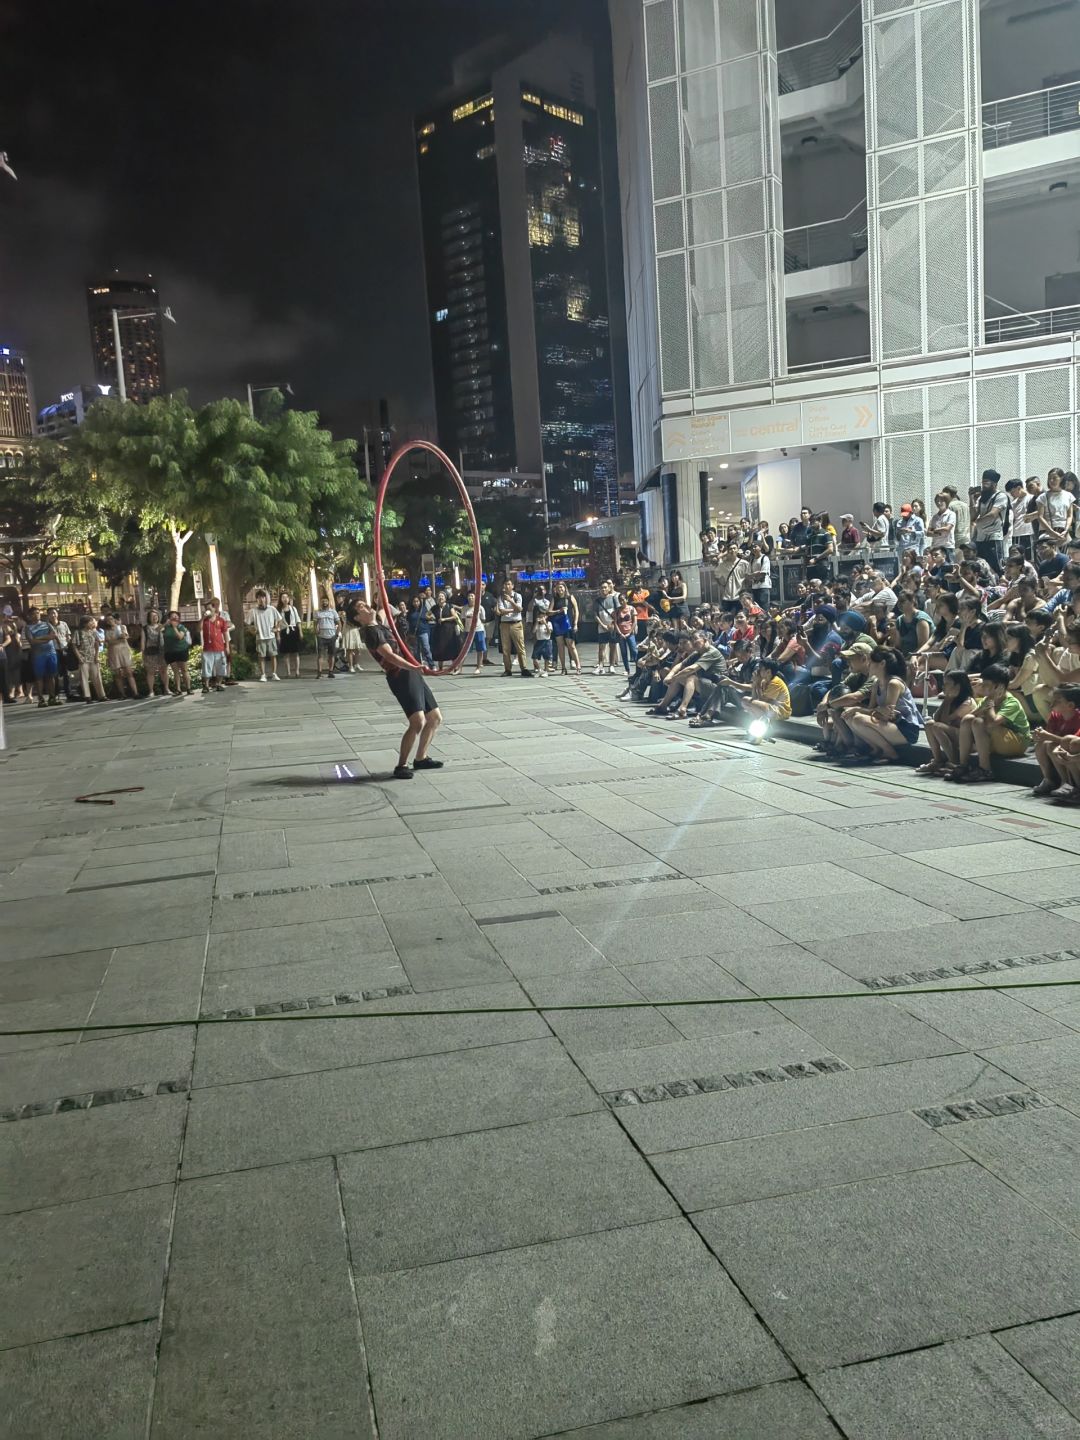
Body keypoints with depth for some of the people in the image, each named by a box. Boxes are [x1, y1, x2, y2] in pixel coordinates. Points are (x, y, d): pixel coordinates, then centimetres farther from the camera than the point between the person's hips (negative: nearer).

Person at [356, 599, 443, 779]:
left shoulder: (382, 627, 16)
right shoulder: (372, 632, -12)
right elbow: (389, 656, -27)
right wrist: (412, 666, -38)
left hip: (412, 675, 10)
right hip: (401, 677, -10)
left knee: (435, 718, 14)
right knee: (417, 722, -23)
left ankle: (421, 759, 27)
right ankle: (401, 766, -14)